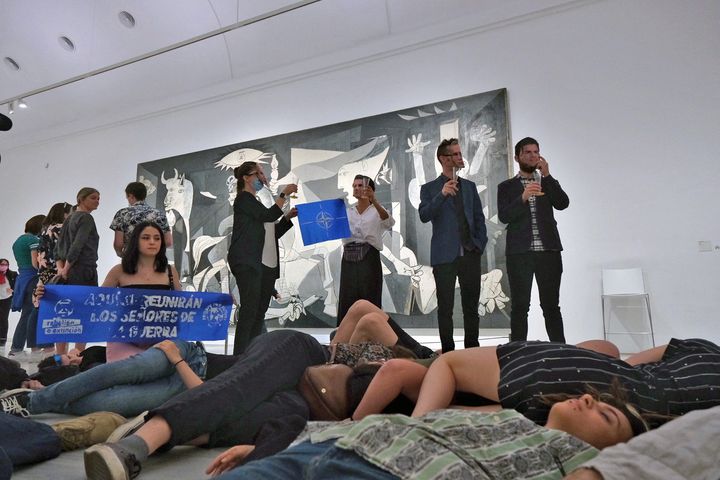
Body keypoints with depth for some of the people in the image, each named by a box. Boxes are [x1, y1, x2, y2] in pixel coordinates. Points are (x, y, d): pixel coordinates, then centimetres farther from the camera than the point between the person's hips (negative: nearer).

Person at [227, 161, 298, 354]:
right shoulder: (243, 199, -1)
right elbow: (269, 215, -15)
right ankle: (240, 355, -10)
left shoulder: (255, 202, 25)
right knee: (249, 309, -13)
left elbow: (273, 233, 24)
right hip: (248, 263, -9)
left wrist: (288, 217, 14)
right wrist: (284, 194, -9)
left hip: (266, 264, 9)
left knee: (260, 311, 6)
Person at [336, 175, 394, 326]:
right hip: (348, 259, 4)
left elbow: (389, 222, -18)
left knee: (369, 302, -2)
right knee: (347, 301, 5)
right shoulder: (346, 212, 17)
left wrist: (374, 201, -33)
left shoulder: (377, 211, 4)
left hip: (369, 259, -4)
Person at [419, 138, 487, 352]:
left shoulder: (470, 186, 14)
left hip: (470, 254, 3)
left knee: (471, 307, 7)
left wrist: (480, 245, 3)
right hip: (444, 256, -3)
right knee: (445, 308, 2)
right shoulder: (429, 188, 4)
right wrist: (442, 195, -22)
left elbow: (479, 218, 15)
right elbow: (424, 216, -11)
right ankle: (448, 352, 10)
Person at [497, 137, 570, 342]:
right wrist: (523, 198, -21)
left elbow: (563, 204, -2)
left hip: (549, 251, 2)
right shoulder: (506, 186, 9)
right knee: (519, 306, 0)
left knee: (551, 305, 3)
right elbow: (504, 216, -5)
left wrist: (547, 175, -8)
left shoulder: (549, 183, 16)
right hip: (519, 252, -2)